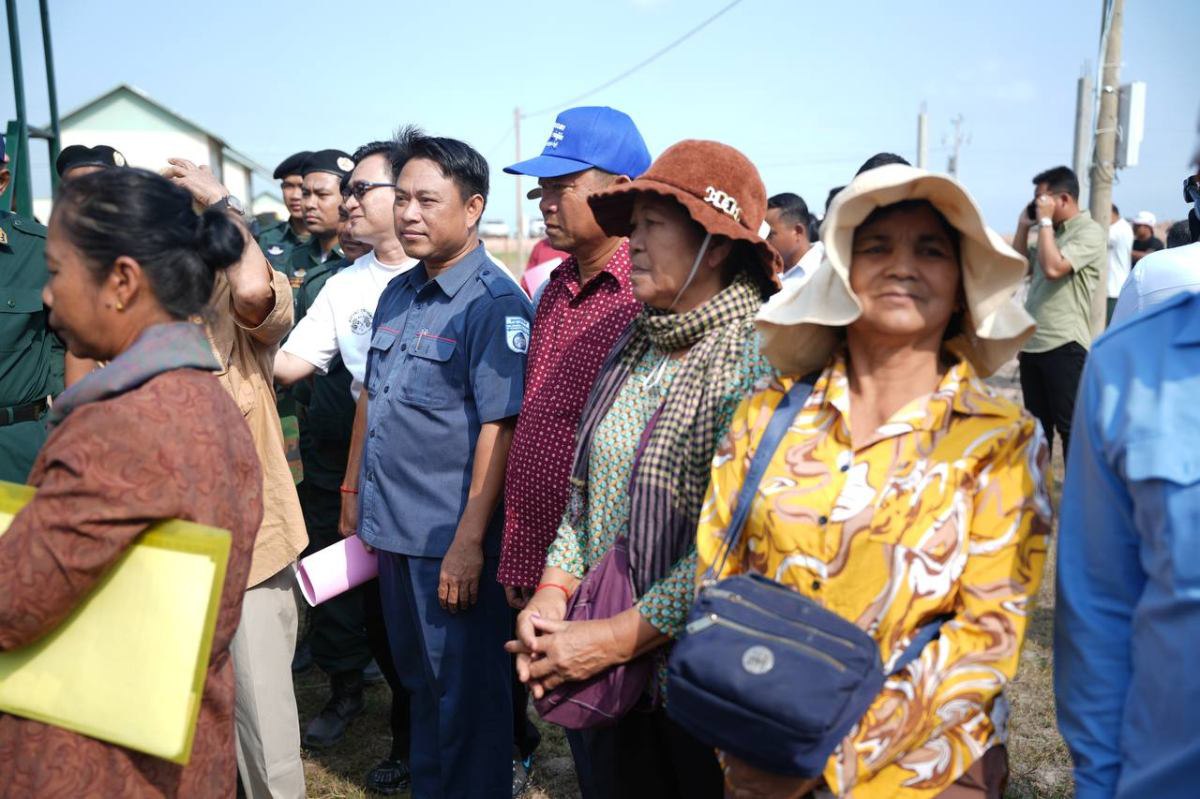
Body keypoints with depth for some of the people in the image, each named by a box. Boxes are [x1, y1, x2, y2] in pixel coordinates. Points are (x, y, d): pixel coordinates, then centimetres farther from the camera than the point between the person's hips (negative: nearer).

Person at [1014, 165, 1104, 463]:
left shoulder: (1089, 231, -9)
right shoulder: (1051, 232, 15)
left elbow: (1053, 268, -24)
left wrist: (1044, 221, -14)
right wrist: (1023, 226, 10)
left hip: (1064, 346, -8)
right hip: (1032, 344, 8)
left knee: (1070, 426, 0)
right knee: (1036, 424, 17)